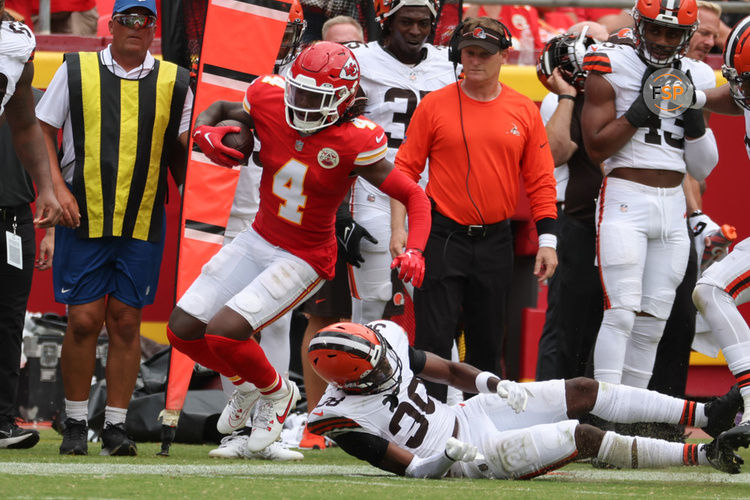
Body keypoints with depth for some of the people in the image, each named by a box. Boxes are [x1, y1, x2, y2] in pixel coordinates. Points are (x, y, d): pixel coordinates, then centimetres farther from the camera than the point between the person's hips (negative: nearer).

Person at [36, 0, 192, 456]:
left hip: (143, 225, 2)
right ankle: (76, 424, 9)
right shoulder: (76, 71, 3)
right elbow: (42, 130, 7)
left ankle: (117, 425, 8)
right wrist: (57, 187, -5)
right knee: (84, 321, -3)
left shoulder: (174, 83, 8)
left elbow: (180, 149, 16)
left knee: (126, 323, 2)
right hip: (83, 219, -1)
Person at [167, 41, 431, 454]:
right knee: (182, 329, 3)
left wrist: (414, 252, -34)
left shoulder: (354, 143, -23)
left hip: (304, 260, -6)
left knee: (223, 332, -20)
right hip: (258, 239, 6)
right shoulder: (269, 104, -11)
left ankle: (277, 394, 10)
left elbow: (413, 196, -18)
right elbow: (219, 109, 11)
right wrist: (204, 133, -13)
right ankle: (245, 380, 31)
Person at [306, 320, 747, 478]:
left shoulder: (386, 340, -6)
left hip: (470, 414, 7)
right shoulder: (345, 418, -24)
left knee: (582, 392, -1)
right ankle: (702, 455, -5)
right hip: (470, 456, -7)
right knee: (584, 438, -16)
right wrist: (448, 457, -32)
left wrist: (490, 382, -4)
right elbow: (414, 468, -18)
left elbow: (447, 370, 9)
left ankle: (703, 414, 8)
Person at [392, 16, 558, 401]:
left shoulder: (524, 111, 5)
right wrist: (398, 228, -9)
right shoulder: (435, 105, -1)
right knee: (433, 340, -7)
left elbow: (541, 181, 7)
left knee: (487, 342, 10)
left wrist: (547, 240, 0)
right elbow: (405, 168, 0)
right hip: (442, 236, -3)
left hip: (495, 240, 3)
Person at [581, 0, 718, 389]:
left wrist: (693, 115, -4)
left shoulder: (695, 79, 11)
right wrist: (642, 105, -13)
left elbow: (703, 168, 12)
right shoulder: (611, 69, -3)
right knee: (621, 313, -15)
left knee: (652, 322, 3)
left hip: (673, 206, 5)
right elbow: (596, 149, -8)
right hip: (625, 200, -5)